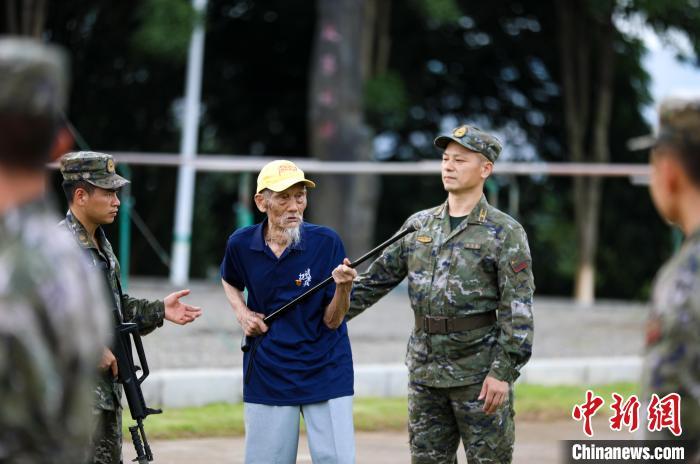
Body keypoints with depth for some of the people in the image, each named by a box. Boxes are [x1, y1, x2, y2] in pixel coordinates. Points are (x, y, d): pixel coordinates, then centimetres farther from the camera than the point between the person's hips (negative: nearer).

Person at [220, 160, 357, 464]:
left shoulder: (326, 242, -11)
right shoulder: (241, 244, -4)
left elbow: (332, 321, -10)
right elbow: (230, 281, 21)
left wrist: (343, 289, -29)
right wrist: (242, 313, 2)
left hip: (325, 373, -2)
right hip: (267, 378, 2)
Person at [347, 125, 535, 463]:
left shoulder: (504, 232, -5)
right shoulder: (419, 226, 11)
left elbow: (517, 308, -10)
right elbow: (376, 280, 15)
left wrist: (503, 371, -17)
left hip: (480, 373, -5)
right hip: (425, 370, 5)